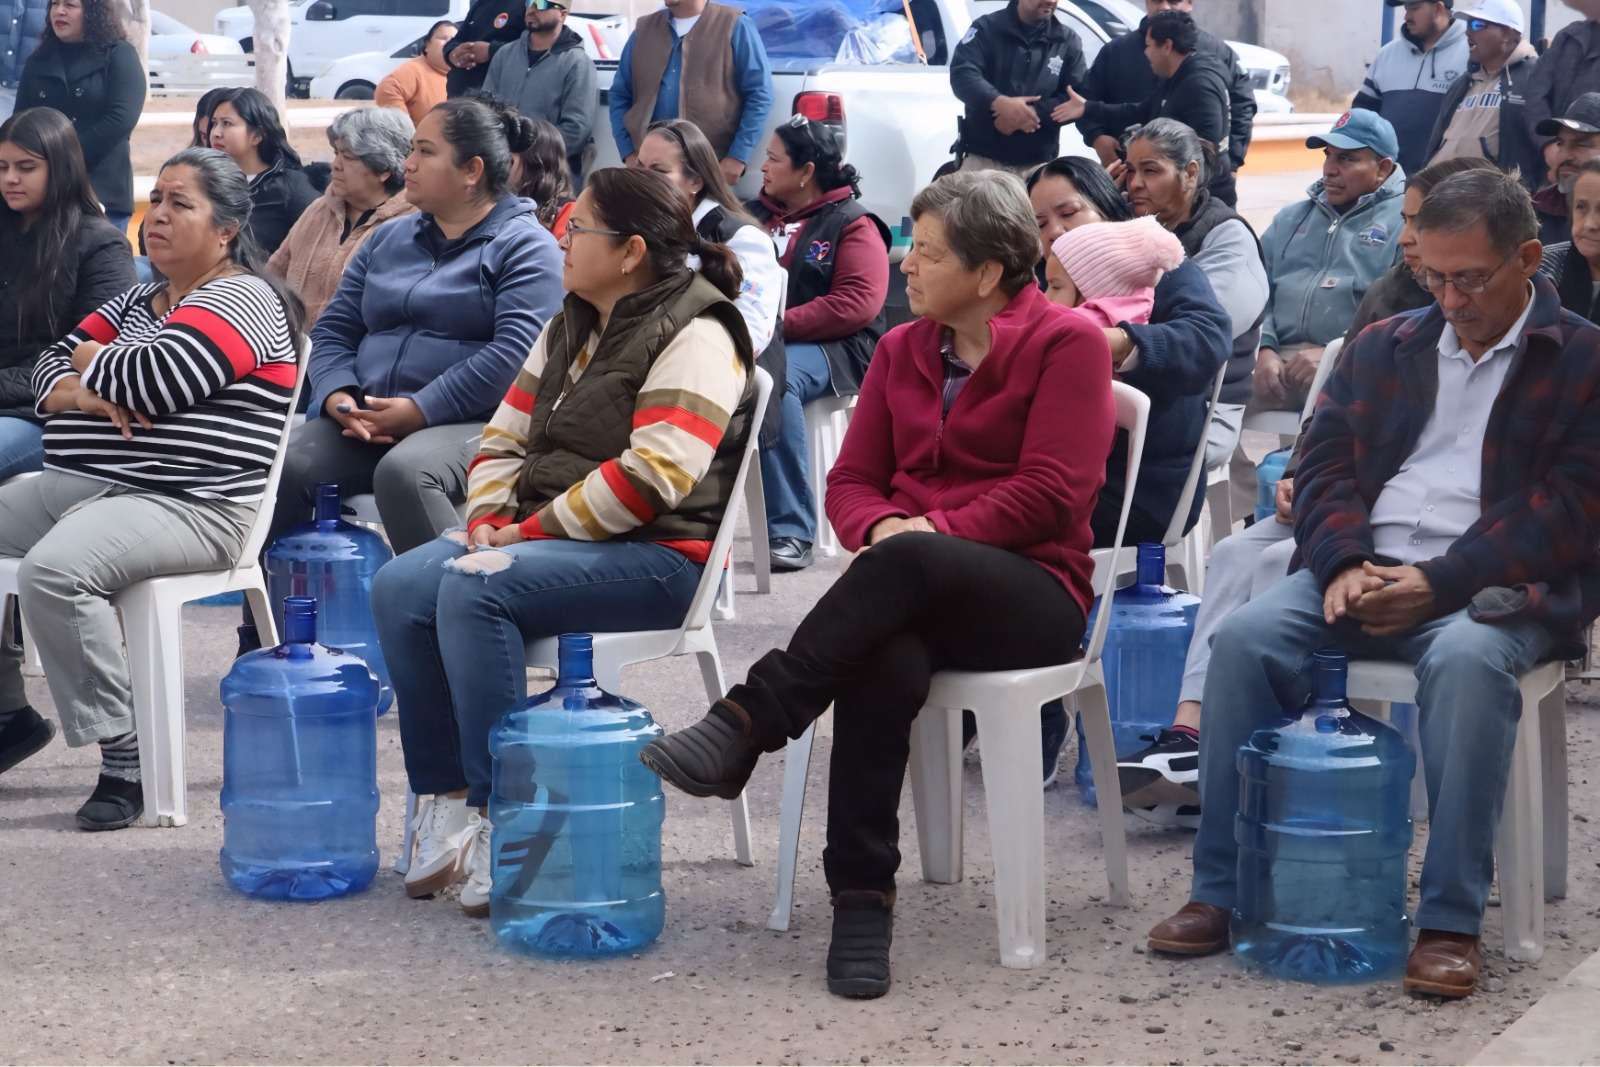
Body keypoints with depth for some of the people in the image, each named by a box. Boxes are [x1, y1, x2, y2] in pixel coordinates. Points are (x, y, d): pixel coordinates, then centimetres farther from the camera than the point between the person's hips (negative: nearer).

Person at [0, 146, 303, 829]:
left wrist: (93, 363, 4)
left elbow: (153, 381, -18)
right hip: (71, 486, 9)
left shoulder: (242, 300, -5)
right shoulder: (135, 302, 22)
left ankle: (124, 759, -26)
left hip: (183, 507, -9)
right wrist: (86, 392, -6)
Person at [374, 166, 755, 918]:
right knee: (400, 587, -13)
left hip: (657, 556, -9)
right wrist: (489, 521, -1)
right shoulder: (569, 327, 19)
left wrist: (532, 531, -19)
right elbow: (506, 437, 19)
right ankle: (444, 798, -9)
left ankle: (498, 817, -24)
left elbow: (652, 475, -22)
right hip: (541, 537, 9)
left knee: (475, 589, -30)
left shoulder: (694, 337, -10)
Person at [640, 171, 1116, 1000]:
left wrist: (929, 531, -18)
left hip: (1032, 588, -4)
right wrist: (881, 526, -11)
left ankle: (741, 728, -38)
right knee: (883, 662, -35)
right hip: (914, 591, 4)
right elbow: (851, 481, 13)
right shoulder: (903, 349, 17)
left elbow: (1051, 494, -10)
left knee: (906, 563, -39)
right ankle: (861, 904, -35)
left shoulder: (1067, 343, -1)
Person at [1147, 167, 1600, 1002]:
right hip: (1364, 570, 4)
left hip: (1495, 584, -4)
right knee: (1245, 637, -23)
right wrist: (1345, 562, -11)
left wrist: (1441, 582, -17)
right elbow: (1324, 467, 12)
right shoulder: (1384, 348, 19)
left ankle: (1451, 922, -31)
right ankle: (1221, 890, -16)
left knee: (1466, 659, -38)